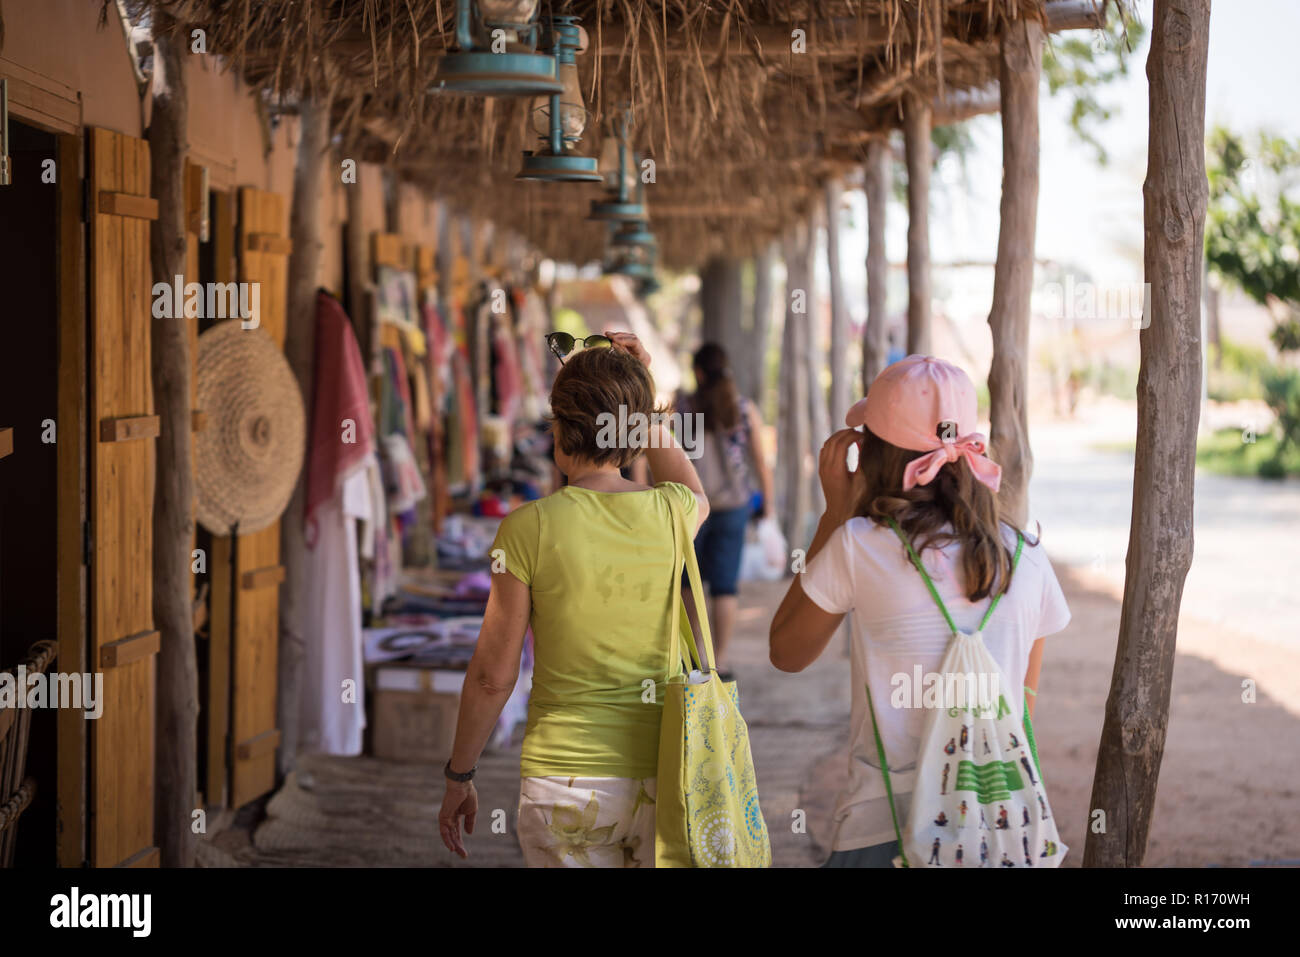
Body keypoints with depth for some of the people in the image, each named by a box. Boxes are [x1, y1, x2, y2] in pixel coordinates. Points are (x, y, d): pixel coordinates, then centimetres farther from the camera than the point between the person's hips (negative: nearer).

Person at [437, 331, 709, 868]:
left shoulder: (530, 527, -11)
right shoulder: (669, 515, -3)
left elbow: (492, 675, -7)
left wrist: (458, 777, 6)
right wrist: (640, 405, 19)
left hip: (565, 785, -2)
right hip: (661, 781, 3)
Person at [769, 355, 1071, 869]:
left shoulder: (858, 546, -9)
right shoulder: (1025, 556, 2)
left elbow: (785, 652, 7)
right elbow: (1024, 696, 13)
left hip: (888, 834, -4)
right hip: (1003, 828, 4)